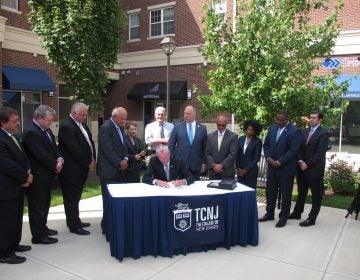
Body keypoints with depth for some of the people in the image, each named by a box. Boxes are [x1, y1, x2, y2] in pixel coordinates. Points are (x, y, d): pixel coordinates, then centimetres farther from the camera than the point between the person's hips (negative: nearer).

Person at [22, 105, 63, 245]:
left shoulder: (46, 129, 7)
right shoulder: (31, 132, -22)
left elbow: (53, 147, 12)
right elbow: (41, 155, -25)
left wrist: (60, 159, -7)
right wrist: (55, 165, -12)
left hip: (46, 175, 9)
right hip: (37, 177, -9)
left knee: (44, 204, 21)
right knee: (37, 206, 4)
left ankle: (42, 228, 37)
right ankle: (38, 236, 16)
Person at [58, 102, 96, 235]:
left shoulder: (81, 123, 10)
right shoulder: (66, 126, -19)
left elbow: (90, 141, 15)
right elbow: (74, 149, -23)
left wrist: (93, 158, 2)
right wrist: (88, 163, -13)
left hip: (82, 166, 9)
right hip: (72, 169, -9)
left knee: (75, 197, 18)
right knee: (72, 198, 2)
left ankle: (75, 220, 30)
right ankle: (74, 226, 12)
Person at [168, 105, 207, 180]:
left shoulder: (202, 128, 3)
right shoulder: (177, 127, 1)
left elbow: (204, 147, 6)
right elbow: (171, 145, 2)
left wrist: (203, 163, 4)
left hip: (196, 164, 1)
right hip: (180, 163, -1)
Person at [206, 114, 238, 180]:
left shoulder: (233, 136, -1)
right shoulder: (210, 136, 9)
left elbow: (233, 154, -9)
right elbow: (207, 153, 5)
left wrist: (222, 165, -15)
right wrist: (213, 165, -9)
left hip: (227, 172, -2)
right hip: (213, 172, 3)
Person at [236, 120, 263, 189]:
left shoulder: (258, 141, -5)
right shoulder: (241, 139, 6)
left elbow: (256, 158, -8)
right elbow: (237, 154, 7)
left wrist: (246, 169, -10)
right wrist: (238, 168, -2)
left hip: (251, 170, -3)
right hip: (240, 170, 4)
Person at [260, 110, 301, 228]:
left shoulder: (294, 131, -13)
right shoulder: (272, 128, 6)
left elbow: (293, 151, -18)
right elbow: (266, 145, 10)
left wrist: (279, 162, -16)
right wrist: (268, 158, -5)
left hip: (286, 168, -6)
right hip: (272, 166, 6)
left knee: (285, 193, 7)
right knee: (270, 191, 13)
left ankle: (283, 217, 20)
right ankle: (269, 213, 29)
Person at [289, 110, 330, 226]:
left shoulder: (323, 133, -10)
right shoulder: (305, 131, 10)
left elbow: (320, 153, -16)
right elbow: (300, 148, 8)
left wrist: (308, 164, -15)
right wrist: (300, 161, -6)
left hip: (315, 169, -6)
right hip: (302, 167, 7)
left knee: (316, 194, 6)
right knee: (301, 192, 17)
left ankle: (311, 218, 15)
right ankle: (297, 213, 30)